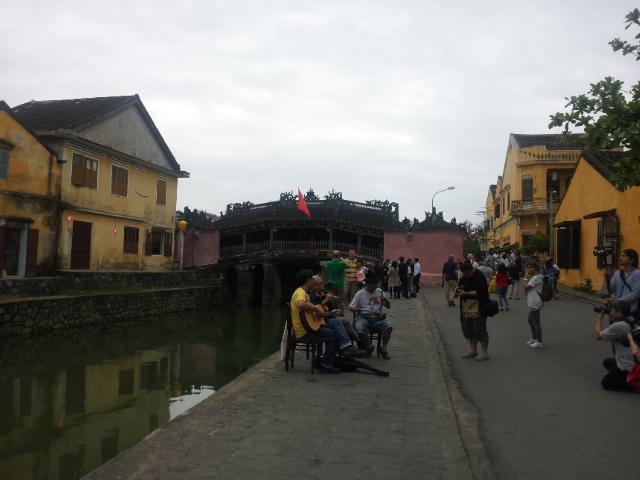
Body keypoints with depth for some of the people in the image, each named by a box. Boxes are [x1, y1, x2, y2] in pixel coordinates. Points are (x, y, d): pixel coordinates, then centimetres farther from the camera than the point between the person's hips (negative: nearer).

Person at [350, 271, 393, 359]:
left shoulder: (379, 292, 16)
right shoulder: (359, 294, 8)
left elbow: (388, 306, 17)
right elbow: (350, 307, 4)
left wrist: (386, 299, -6)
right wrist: (355, 308, -20)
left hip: (377, 318, 2)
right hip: (363, 317, -2)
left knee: (388, 326, -28)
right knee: (360, 330, -35)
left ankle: (383, 348, -6)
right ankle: (367, 347, -4)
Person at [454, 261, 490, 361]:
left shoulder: (479, 277, -14)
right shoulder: (464, 277, 10)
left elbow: (479, 292, -22)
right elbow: (461, 287, 18)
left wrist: (465, 293, -26)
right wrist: (458, 290, -5)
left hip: (478, 309, -8)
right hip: (466, 308, 8)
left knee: (479, 330, -2)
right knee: (467, 330, 13)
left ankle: (484, 353, 10)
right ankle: (472, 351, 27)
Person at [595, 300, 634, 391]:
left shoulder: (618, 326, -24)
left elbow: (599, 336, -10)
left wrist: (599, 317, 0)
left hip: (628, 367, -9)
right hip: (633, 362, 9)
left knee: (606, 383, 6)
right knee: (606, 362, 29)